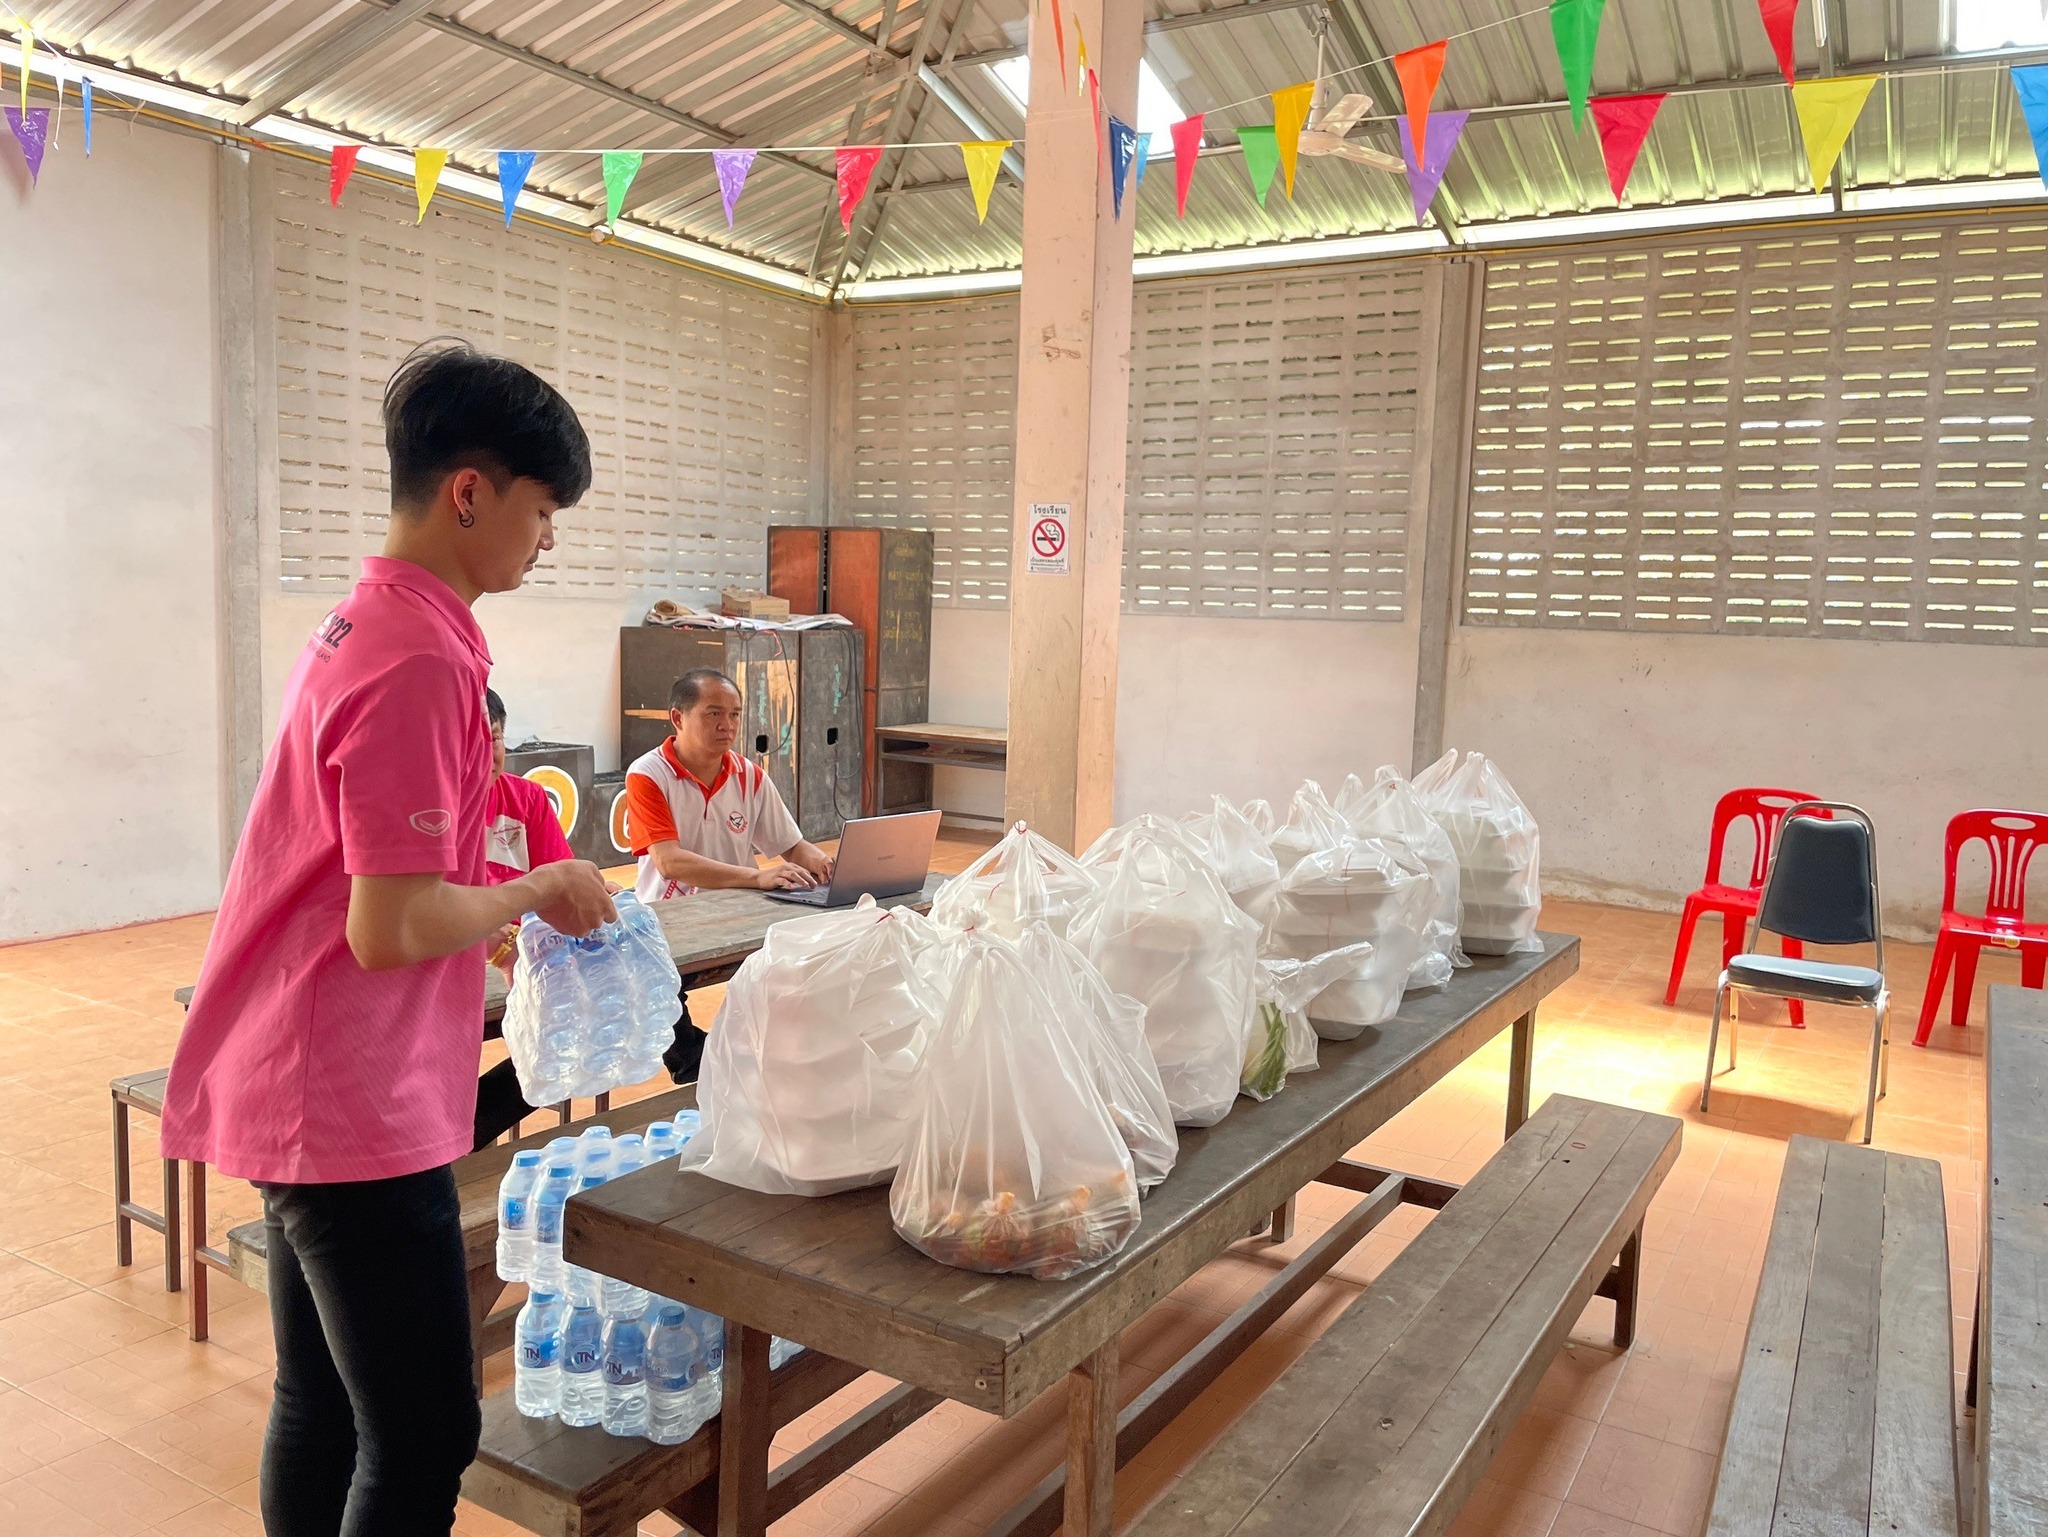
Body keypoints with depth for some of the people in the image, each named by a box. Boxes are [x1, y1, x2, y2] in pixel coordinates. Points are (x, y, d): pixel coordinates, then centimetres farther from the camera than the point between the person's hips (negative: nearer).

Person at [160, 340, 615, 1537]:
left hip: (308, 1094, 10)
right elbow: (392, 927, -24)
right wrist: (539, 891, -9)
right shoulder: (422, 663, -21)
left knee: (325, 1411, 19)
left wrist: (510, 904, 13)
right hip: (357, 1109, -10)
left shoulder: (363, 627, 10)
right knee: (425, 1438, 0)